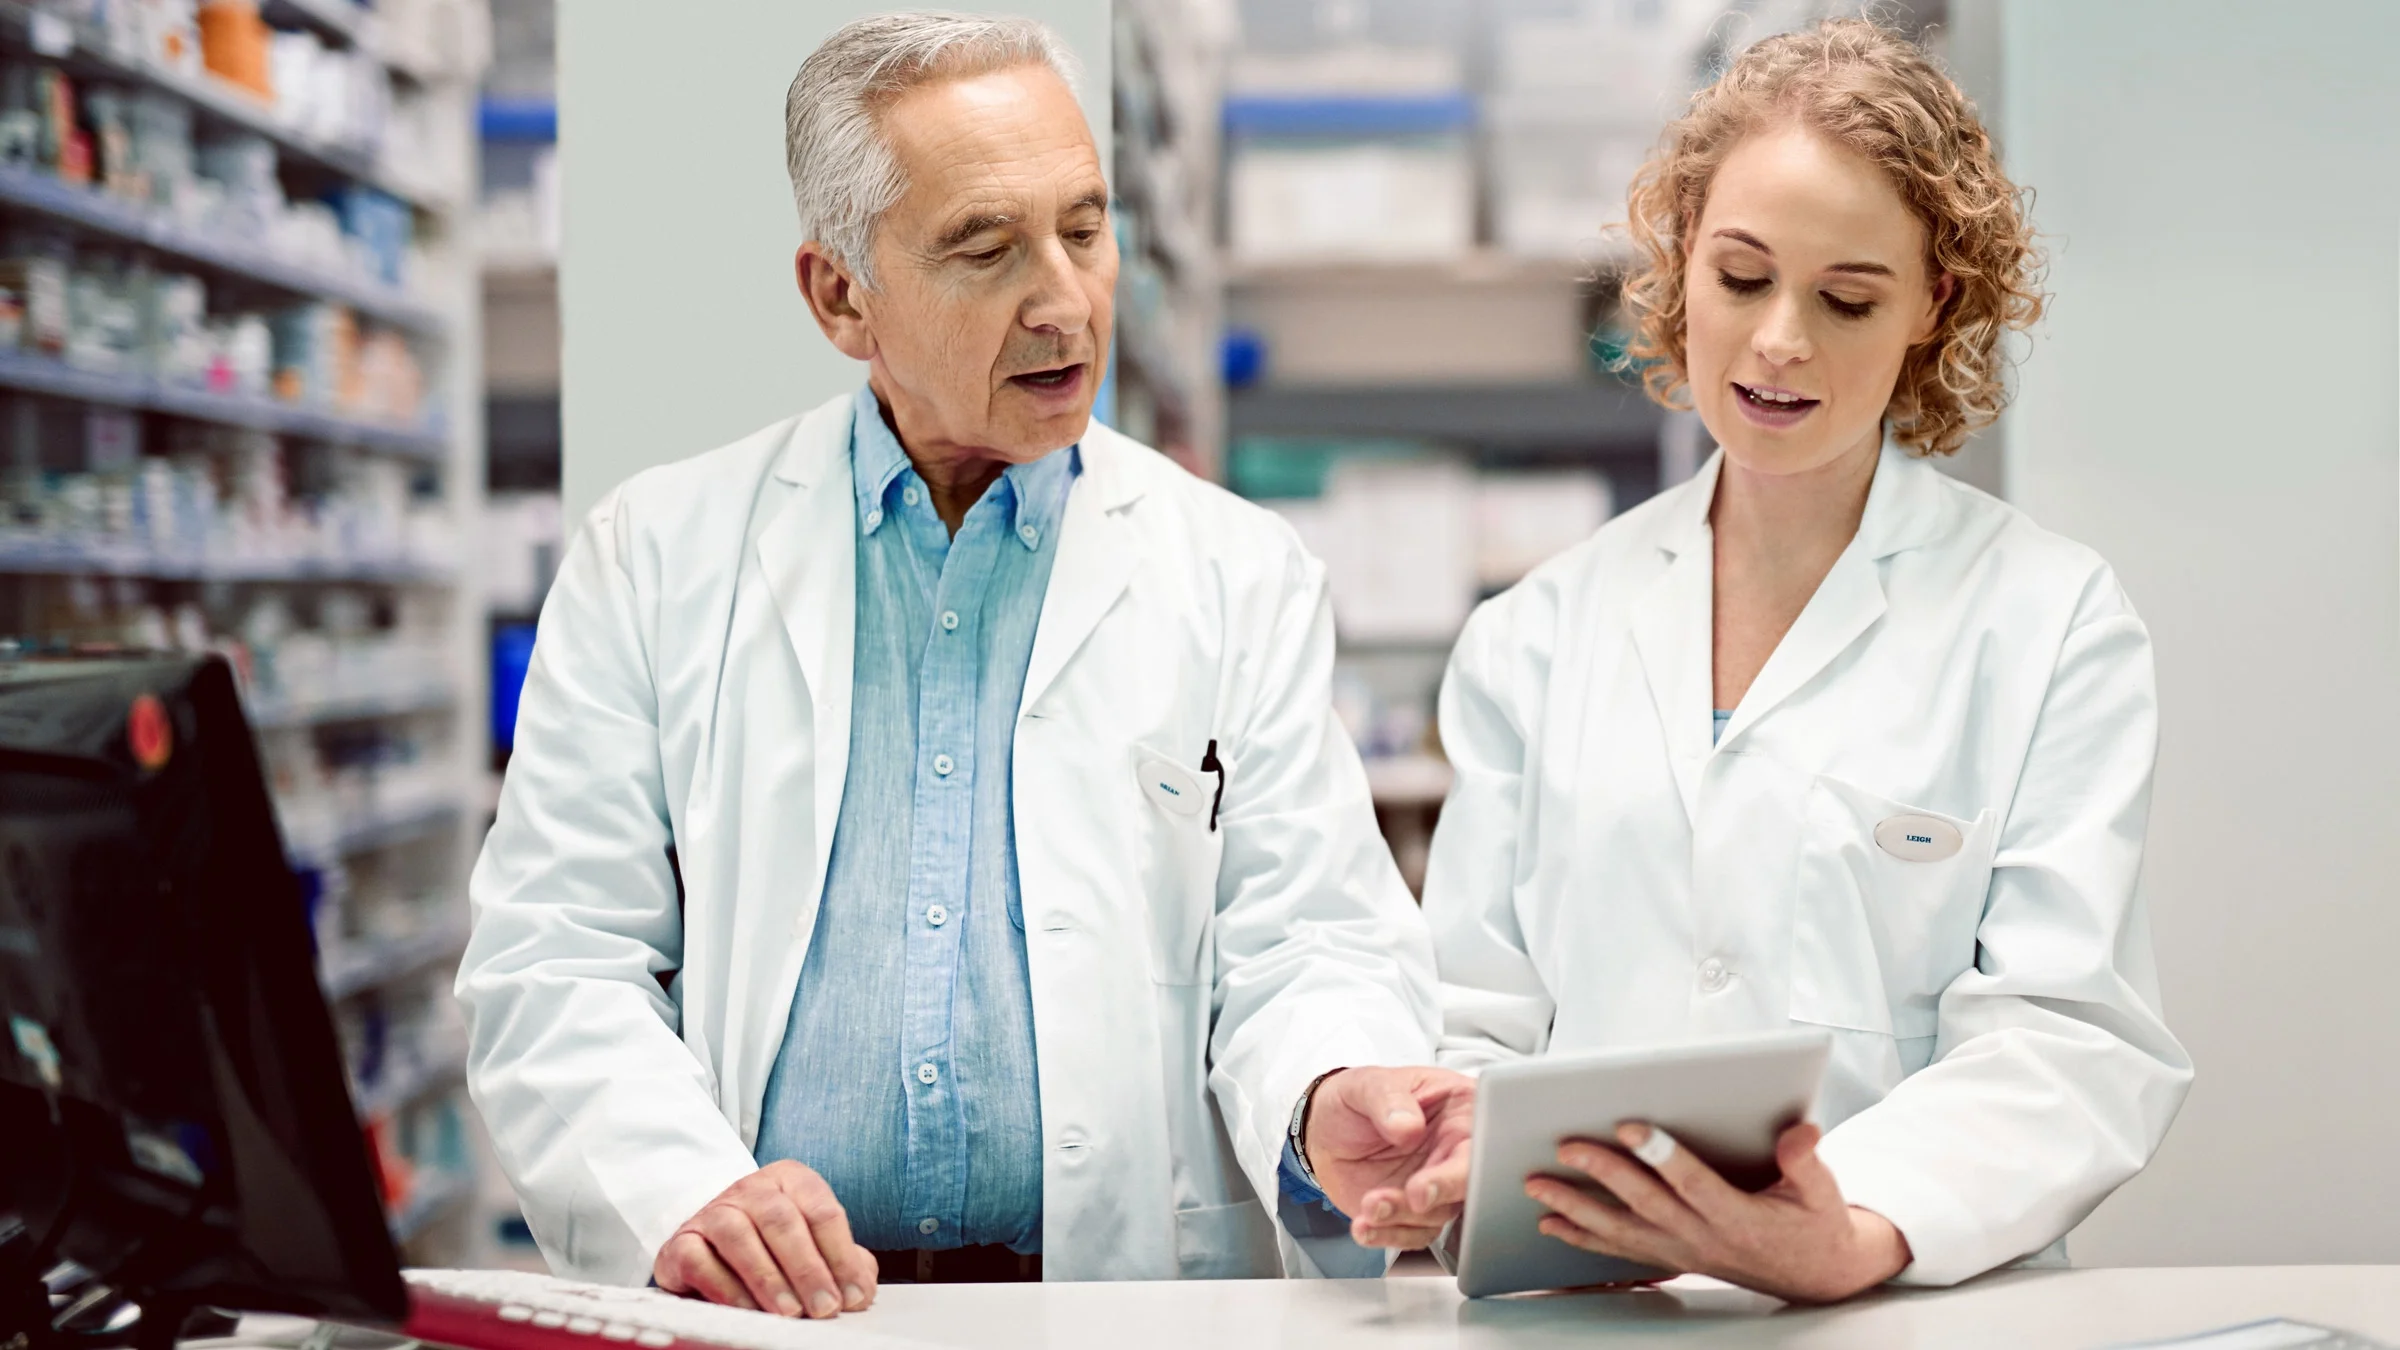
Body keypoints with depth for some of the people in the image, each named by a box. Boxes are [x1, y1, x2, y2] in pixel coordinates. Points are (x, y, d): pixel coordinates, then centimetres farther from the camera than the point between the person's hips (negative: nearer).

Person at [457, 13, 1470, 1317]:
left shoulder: (1241, 581, 11)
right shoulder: (653, 559, 9)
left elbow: (1302, 948, 7)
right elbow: (552, 965, 5)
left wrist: (1327, 1099, -16)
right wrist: (686, 1195, -14)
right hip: (768, 1312, -1)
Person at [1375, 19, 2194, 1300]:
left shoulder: (2056, 621, 4)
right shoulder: (1538, 633, 14)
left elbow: (2062, 1039, -6)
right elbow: (1474, 1015, 11)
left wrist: (1861, 1236, -25)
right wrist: (1441, 1166, -13)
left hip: (1923, 1316, -3)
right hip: (1570, 1315, 3)